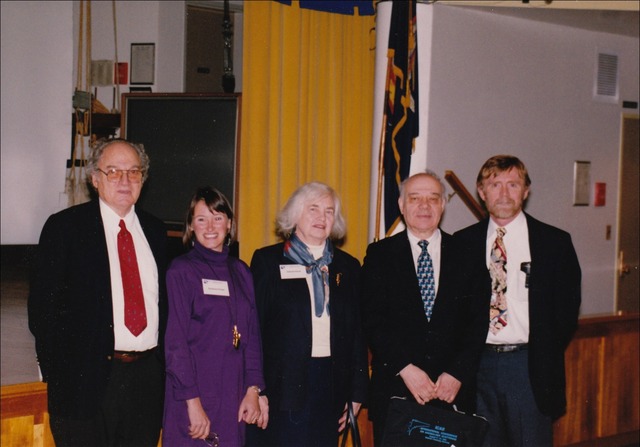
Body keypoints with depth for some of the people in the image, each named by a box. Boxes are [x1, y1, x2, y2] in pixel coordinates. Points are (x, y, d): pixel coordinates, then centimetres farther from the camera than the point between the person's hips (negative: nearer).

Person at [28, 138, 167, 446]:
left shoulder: (154, 230, 12)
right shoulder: (64, 227, -2)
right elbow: (42, 306, -4)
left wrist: (162, 359, 5)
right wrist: (57, 374, -9)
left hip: (147, 377, 4)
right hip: (87, 379, -4)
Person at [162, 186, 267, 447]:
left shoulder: (240, 272, 11)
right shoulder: (181, 270, -3)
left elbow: (252, 335, 11)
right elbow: (176, 341, -9)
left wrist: (253, 390, 0)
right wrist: (193, 402, -14)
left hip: (234, 399, 4)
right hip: (193, 396, -4)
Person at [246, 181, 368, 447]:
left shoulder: (348, 267, 13)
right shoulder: (268, 261, 3)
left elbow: (357, 334, 13)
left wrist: (357, 393, 8)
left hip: (330, 386, 3)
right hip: (281, 385, -3)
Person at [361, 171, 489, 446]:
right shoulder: (380, 254, 5)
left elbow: (478, 320, 2)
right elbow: (372, 319, -3)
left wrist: (458, 373, -8)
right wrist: (405, 368, -13)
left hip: (453, 390, 1)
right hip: (395, 388, -1)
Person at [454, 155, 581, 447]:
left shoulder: (555, 242, 2)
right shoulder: (463, 242, 9)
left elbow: (568, 309, 3)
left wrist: (544, 355, -4)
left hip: (530, 367, -2)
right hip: (477, 365, 2)